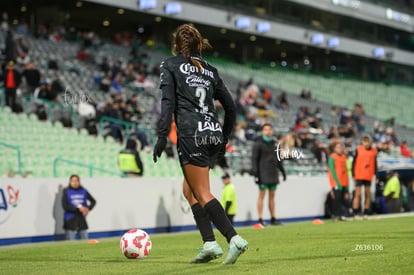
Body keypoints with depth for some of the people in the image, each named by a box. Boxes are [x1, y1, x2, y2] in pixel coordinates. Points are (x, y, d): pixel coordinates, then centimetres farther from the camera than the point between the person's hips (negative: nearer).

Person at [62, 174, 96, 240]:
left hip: (82, 220, 4)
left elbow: (93, 201, 12)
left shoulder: (83, 191, 5)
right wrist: (78, 209, -19)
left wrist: (88, 209, -7)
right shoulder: (66, 192, -4)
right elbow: (65, 206, -13)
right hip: (70, 220, -4)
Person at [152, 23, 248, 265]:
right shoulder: (210, 70, 19)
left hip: (192, 134, -6)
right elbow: (231, 106, 18)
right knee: (189, 190, 16)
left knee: (202, 194, -4)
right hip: (214, 133, 6)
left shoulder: (170, 65, 6)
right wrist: (224, 139, 26)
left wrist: (162, 136, -9)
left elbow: (168, 101, -7)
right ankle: (209, 243, 7)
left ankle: (234, 238, -18)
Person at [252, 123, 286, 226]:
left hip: (273, 173, 6)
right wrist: (255, 173, -15)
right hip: (263, 174, -6)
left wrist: (282, 171, 18)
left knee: (272, 196, 9)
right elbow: (254, 159, -8)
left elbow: (278, 159, 22)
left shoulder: (274, 143, 15)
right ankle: (260, 219, -6)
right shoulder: (258, 143, -3)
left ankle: (273, 218, 13)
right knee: (262, 195, -6)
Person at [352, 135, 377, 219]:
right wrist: (353, 174, -6)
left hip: (369, 176, 3)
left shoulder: (374, 151, 5)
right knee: (358, 194, -5)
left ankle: (366, 214, 13)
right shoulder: (358, 150, -3)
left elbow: (375, 163, 11)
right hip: (359, 176, -3)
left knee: (368, 195, 6)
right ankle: (355, 214, -4)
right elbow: (354, 162, -1)